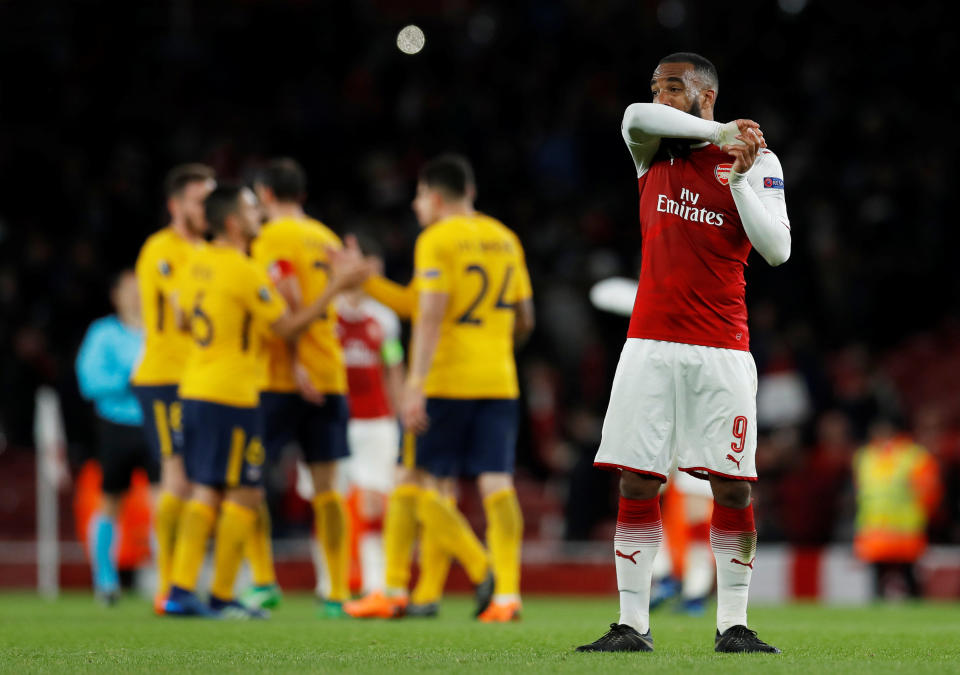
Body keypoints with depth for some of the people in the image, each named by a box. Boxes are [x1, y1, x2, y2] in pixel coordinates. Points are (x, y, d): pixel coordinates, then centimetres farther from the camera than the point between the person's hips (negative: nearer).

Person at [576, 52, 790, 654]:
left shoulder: (758, 162, 3)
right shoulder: (653, 149, 10)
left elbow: (777, 250, -7)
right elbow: (636, 116, -13)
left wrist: (740, 179, -16)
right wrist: (720, 133, -15)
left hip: (722, 351, -2)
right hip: (651, 345, 2)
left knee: (732, 487, -3)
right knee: (637, 484, -2)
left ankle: (733, 626, 5)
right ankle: (633, 627, 2)